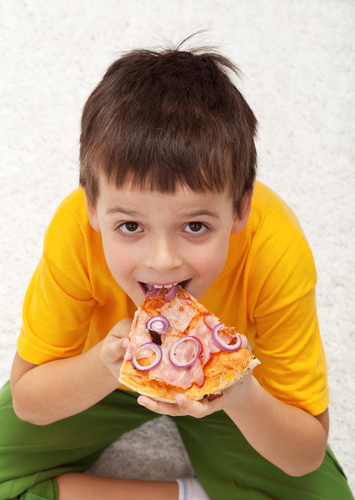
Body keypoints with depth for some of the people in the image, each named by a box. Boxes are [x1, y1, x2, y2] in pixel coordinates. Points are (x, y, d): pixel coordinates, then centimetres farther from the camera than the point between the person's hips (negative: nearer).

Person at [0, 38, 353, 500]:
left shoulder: (276, 254, -35)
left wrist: (243, 397, -46)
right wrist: (106, 364, -41)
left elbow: (306, 457, -23)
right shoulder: (75, 233, -33)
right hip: (107, 373, 2)